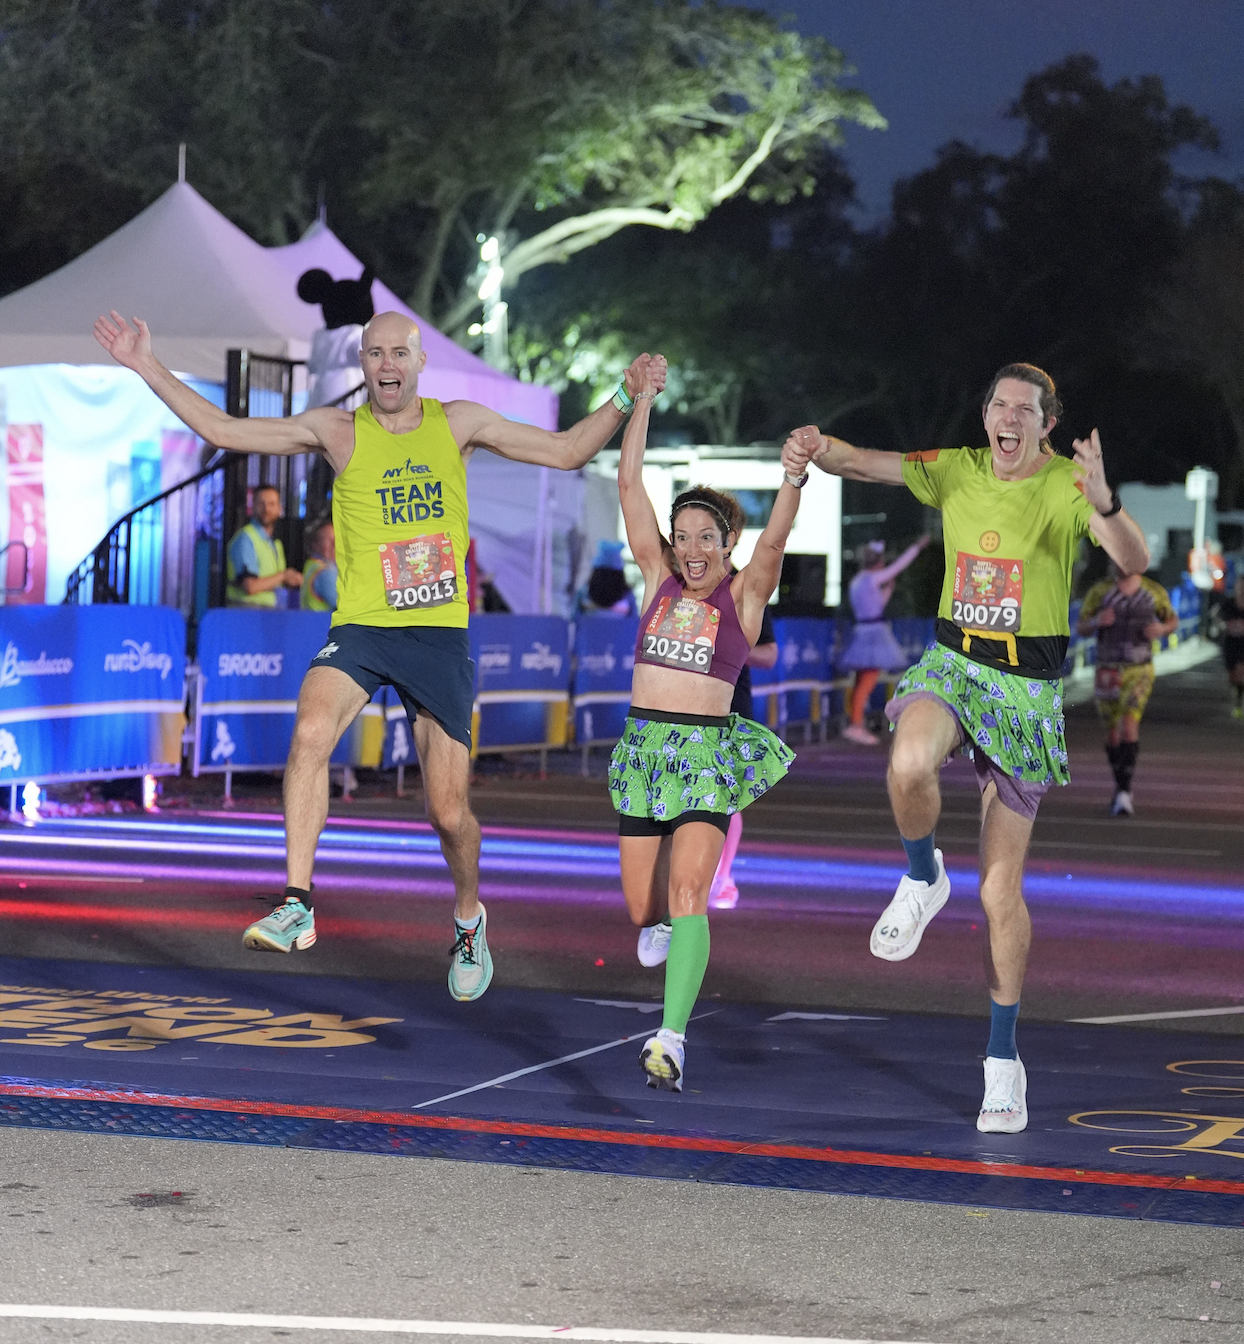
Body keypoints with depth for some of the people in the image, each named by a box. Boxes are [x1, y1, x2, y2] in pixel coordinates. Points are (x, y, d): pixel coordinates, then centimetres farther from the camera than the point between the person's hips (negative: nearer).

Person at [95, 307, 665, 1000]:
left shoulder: (458, 423, 7)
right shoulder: (338, 430, 3)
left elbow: (566, 451, 14)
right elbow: (223, 430, 2)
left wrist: (626, 398, 3)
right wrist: (149, 368, -4)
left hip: (441, 633, 1)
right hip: (361, 629, -1)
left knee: (450, 811, 2)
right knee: (312, 731, -31)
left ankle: (469, 918, 32)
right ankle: (297, 906, -28)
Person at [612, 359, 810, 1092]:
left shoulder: (745, 593, 1)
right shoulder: (660, 579, 8)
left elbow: (773, 541, -18)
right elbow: (630, 485, 5)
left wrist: (793, 483, -36)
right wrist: (643, 399, 2)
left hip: (709, 752, -4)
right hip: (644, 745, 4)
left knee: (688, 894, -18)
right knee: (643, 908, 7)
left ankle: (672, 1040, -24)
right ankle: (660, 922, 44)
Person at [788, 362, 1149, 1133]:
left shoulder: (1070, 485, -11)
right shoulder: (956, 470, 1)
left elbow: (1135, 562, -25)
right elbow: (866, 465, -5)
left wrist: (1104, 504, -46)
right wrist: (820, 449, -28)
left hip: (1028, 687, -2)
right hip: (953, 662, 2)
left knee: (1001, 889, 1)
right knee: (910, 764, -36)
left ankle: (1004, 1057, 16)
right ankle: (923, 880, -3)